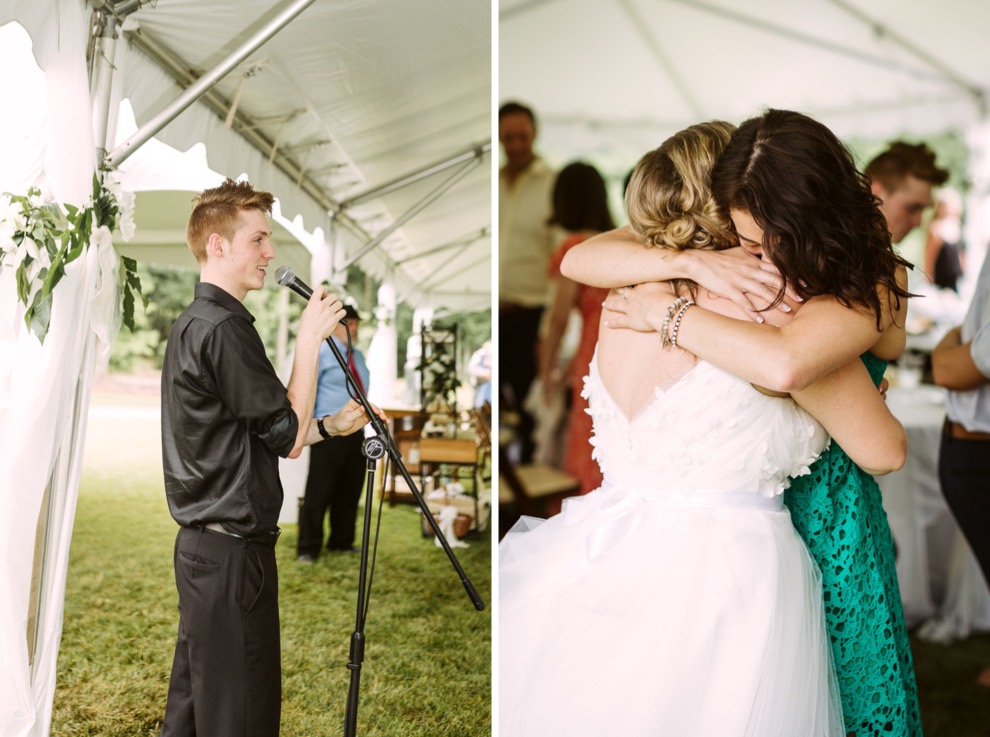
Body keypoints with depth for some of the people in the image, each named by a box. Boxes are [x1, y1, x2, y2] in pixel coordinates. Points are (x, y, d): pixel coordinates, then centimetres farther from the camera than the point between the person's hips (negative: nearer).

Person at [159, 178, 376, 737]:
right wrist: (310, 339, -11)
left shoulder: (191, 324, 14)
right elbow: (288, 436, -15)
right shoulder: (225, 328, -18)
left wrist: (329, 427, 14)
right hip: (233, 551, -10)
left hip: (201, 543, 10)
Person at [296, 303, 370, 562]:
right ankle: (308, 549, 2)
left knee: (350, 491, 12)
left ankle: (341, 542, 23)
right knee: (319, 491, -5)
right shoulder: (321, 353, -6)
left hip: (356, 431, 7)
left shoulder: (358, 355, 16)